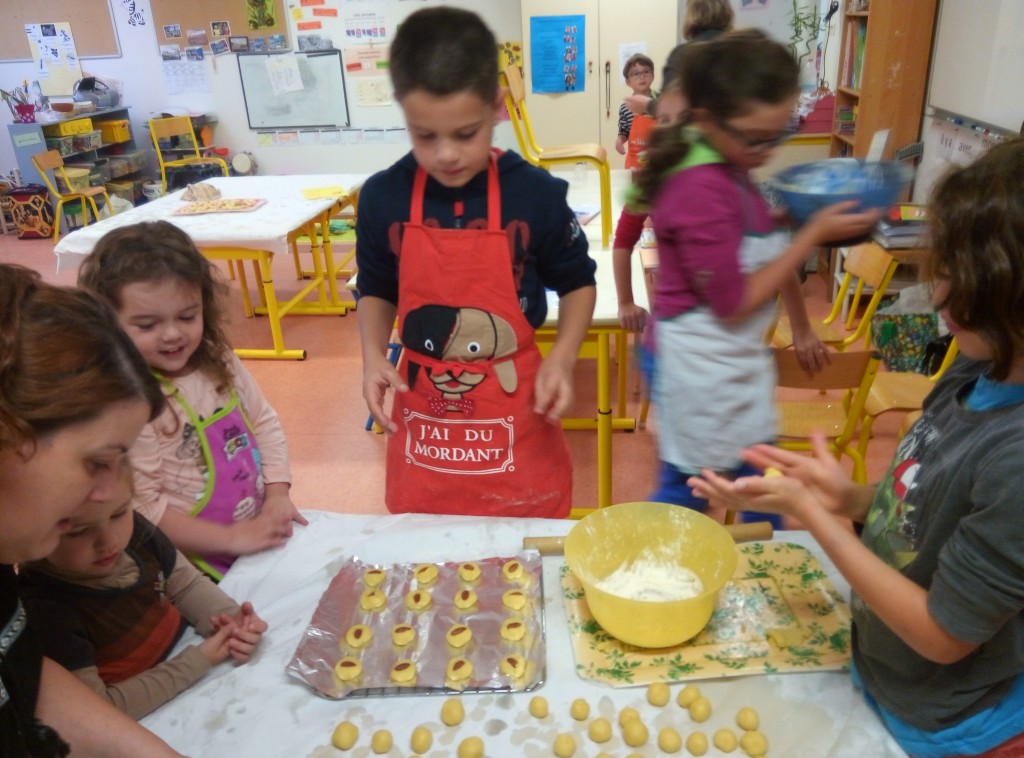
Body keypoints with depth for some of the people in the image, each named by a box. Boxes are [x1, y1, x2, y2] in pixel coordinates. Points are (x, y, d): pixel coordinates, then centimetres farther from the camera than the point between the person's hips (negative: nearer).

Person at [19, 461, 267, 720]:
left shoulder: (133, 528, -10)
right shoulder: (44, 610, -25)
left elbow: (187, 585, 5)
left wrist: (230, 616, -14)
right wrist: (199, 661, -21)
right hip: (144, 723, -5)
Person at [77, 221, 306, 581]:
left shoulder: (218, 362, 1)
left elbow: (264, 423, 10)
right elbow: (140, 508, -22)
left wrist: (278, 497, -2)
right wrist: (231, 539, -18)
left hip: (262, 533, 7)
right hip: (202, 569, -6)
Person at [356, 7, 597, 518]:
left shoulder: (536, 194, -11)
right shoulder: (382, 197, -6)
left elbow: (578, 283, 4)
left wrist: (562, 357, -12)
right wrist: (372, 356, -7)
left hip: (516, 422, -1)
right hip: (421, 423, 2)